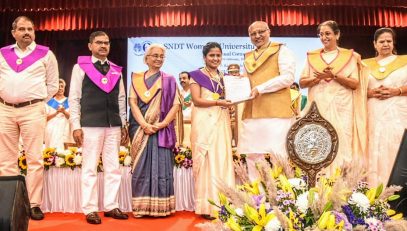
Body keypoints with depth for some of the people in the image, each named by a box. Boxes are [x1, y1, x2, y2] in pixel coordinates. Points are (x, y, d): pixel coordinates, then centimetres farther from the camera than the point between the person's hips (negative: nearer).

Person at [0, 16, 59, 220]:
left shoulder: (45, 54, 4)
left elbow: (52, 85, 7)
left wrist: (38, 101, 2)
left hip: (33, 110, -3)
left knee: (34, 159, -3)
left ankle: (34, 204, 4)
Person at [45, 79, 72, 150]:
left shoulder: (68, 101, 10)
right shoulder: (50, 101, 11)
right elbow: (46, 117, 3)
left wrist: (64, 112, -15)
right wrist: (56, 112, -12)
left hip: (64, 129, 0)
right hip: (52, 130, 0)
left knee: (63, 148, -14)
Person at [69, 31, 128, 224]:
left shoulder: (116, 70, 13)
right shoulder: (80, 67, 1)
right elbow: (74, 98, -1)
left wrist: (123, 124, 11)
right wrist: (76, 126, -7)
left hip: (114, 126, 4)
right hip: (90, 125, -4)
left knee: (113, 168, 7)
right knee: (89, 168, 1)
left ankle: (111, 206, 17)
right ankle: (90, 209, 11)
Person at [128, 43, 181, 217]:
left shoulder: (169, 80, 9)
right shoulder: (136, 79, 11)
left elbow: (176, 104, 0)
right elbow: (133, 102, 1)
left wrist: (162, 124, -13)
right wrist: (144, 125, -13)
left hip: (162, 130, -1)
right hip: (140, 129, 1)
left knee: (161, 166, -2)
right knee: (141, 166, 2)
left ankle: (160, 206, 6)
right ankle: (141, 206, 10)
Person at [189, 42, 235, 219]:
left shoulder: (224, 77, 19)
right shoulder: (197, 75, 3)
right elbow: (197, 100, -7)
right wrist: (218, 102, -16)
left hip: (222, 122, 5)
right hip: (204, 123, -5)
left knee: (223, 160, 1)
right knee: (207, 161, -6)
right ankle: (208, 206, 0)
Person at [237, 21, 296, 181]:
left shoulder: (281, 51, 5)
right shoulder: (248, 57, 24)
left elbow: (288, 77, -7)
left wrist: (261, 88, -13)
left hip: (275, 110, -6)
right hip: (252, 112, 6)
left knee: (278, 154, -7)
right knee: (252, 155, 4)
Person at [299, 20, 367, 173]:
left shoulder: (350, 56, 7)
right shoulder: (312, 57, 13)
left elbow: (355, 83, -1)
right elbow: (302, 82, 8)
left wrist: (334, 76, -14)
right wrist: (318, 77, -10)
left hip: (341, 108, -1)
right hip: (318, 108, 2)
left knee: (342, 145, -6)